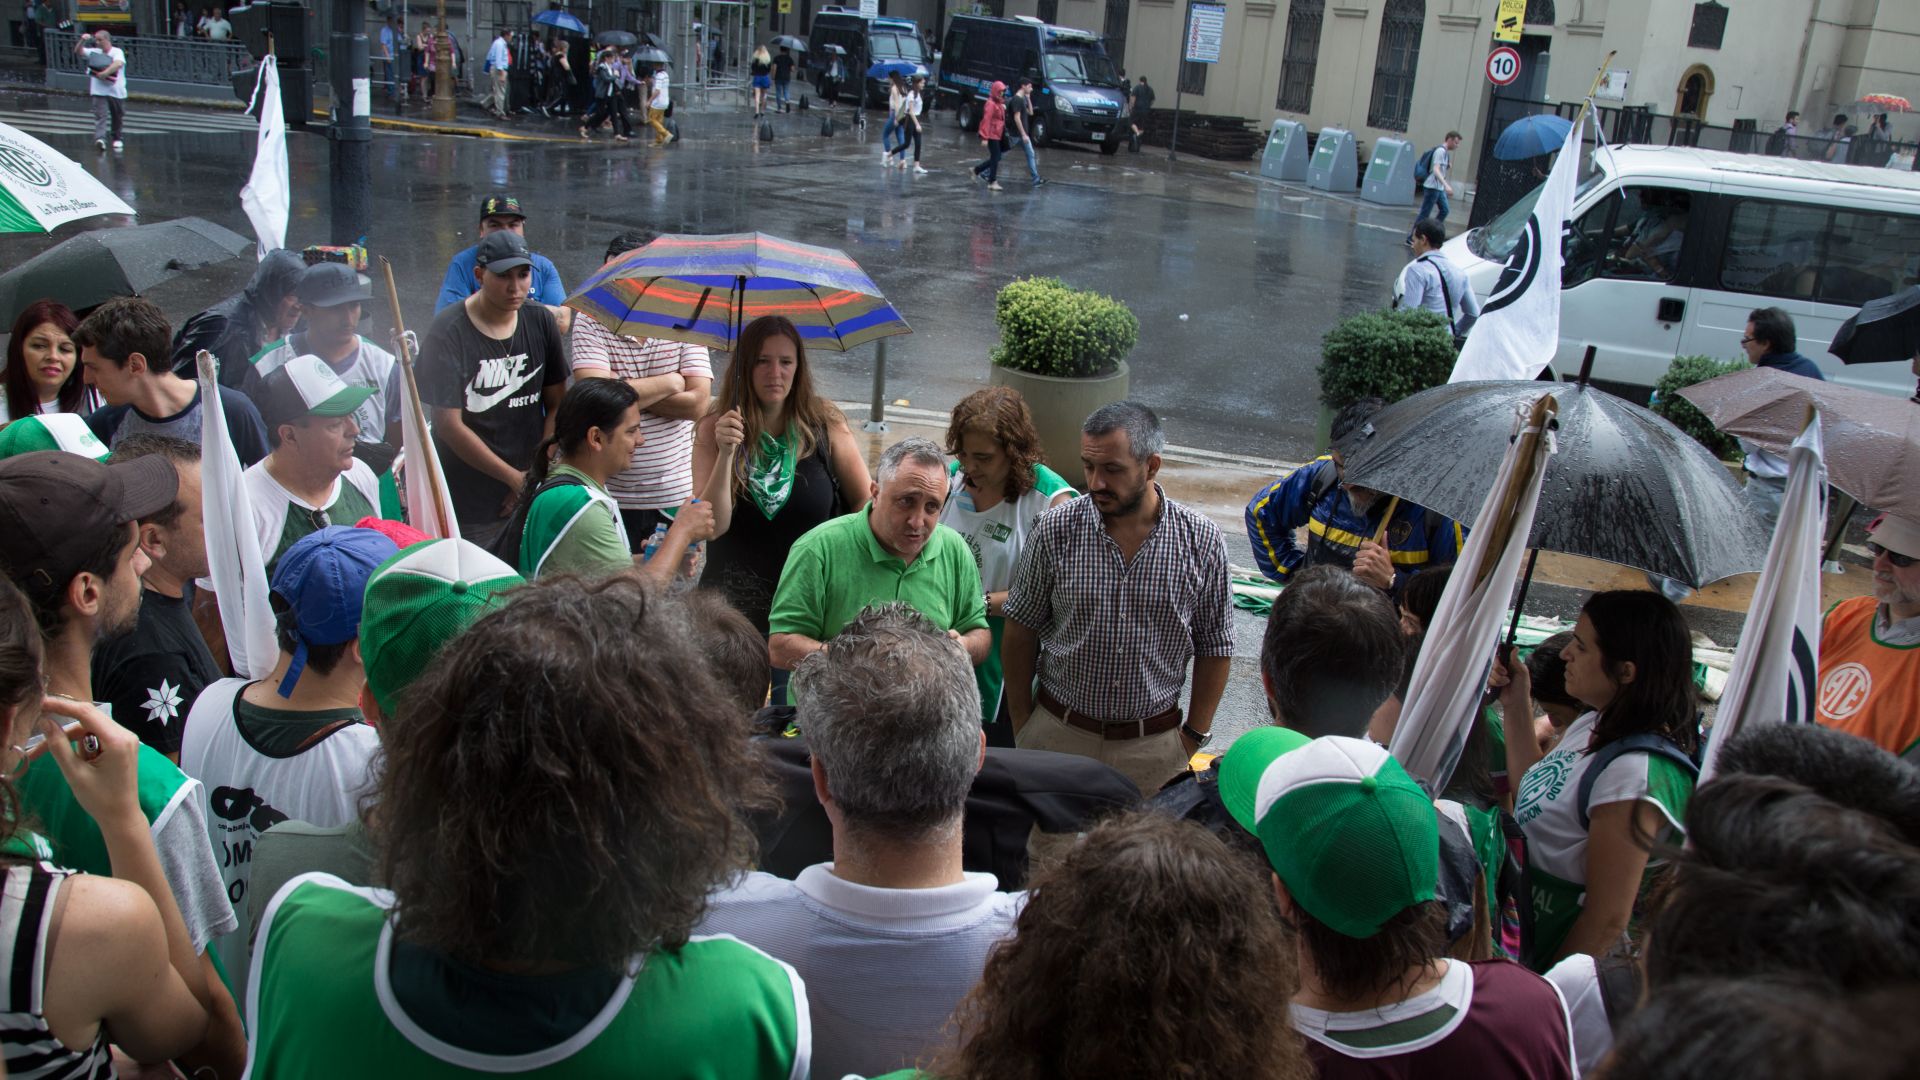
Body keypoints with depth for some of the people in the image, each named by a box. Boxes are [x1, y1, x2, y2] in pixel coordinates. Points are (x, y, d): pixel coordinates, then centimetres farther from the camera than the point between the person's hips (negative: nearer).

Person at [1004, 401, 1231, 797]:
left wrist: (1194, 736, 1)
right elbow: (1021, 631, 0)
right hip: (1056, 733, 0)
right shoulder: (1056, 529, -10)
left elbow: (1214, 649, 2)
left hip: (1153, 747, 0)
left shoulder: (1202, 541, -8)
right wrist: (1022, 727, 2)